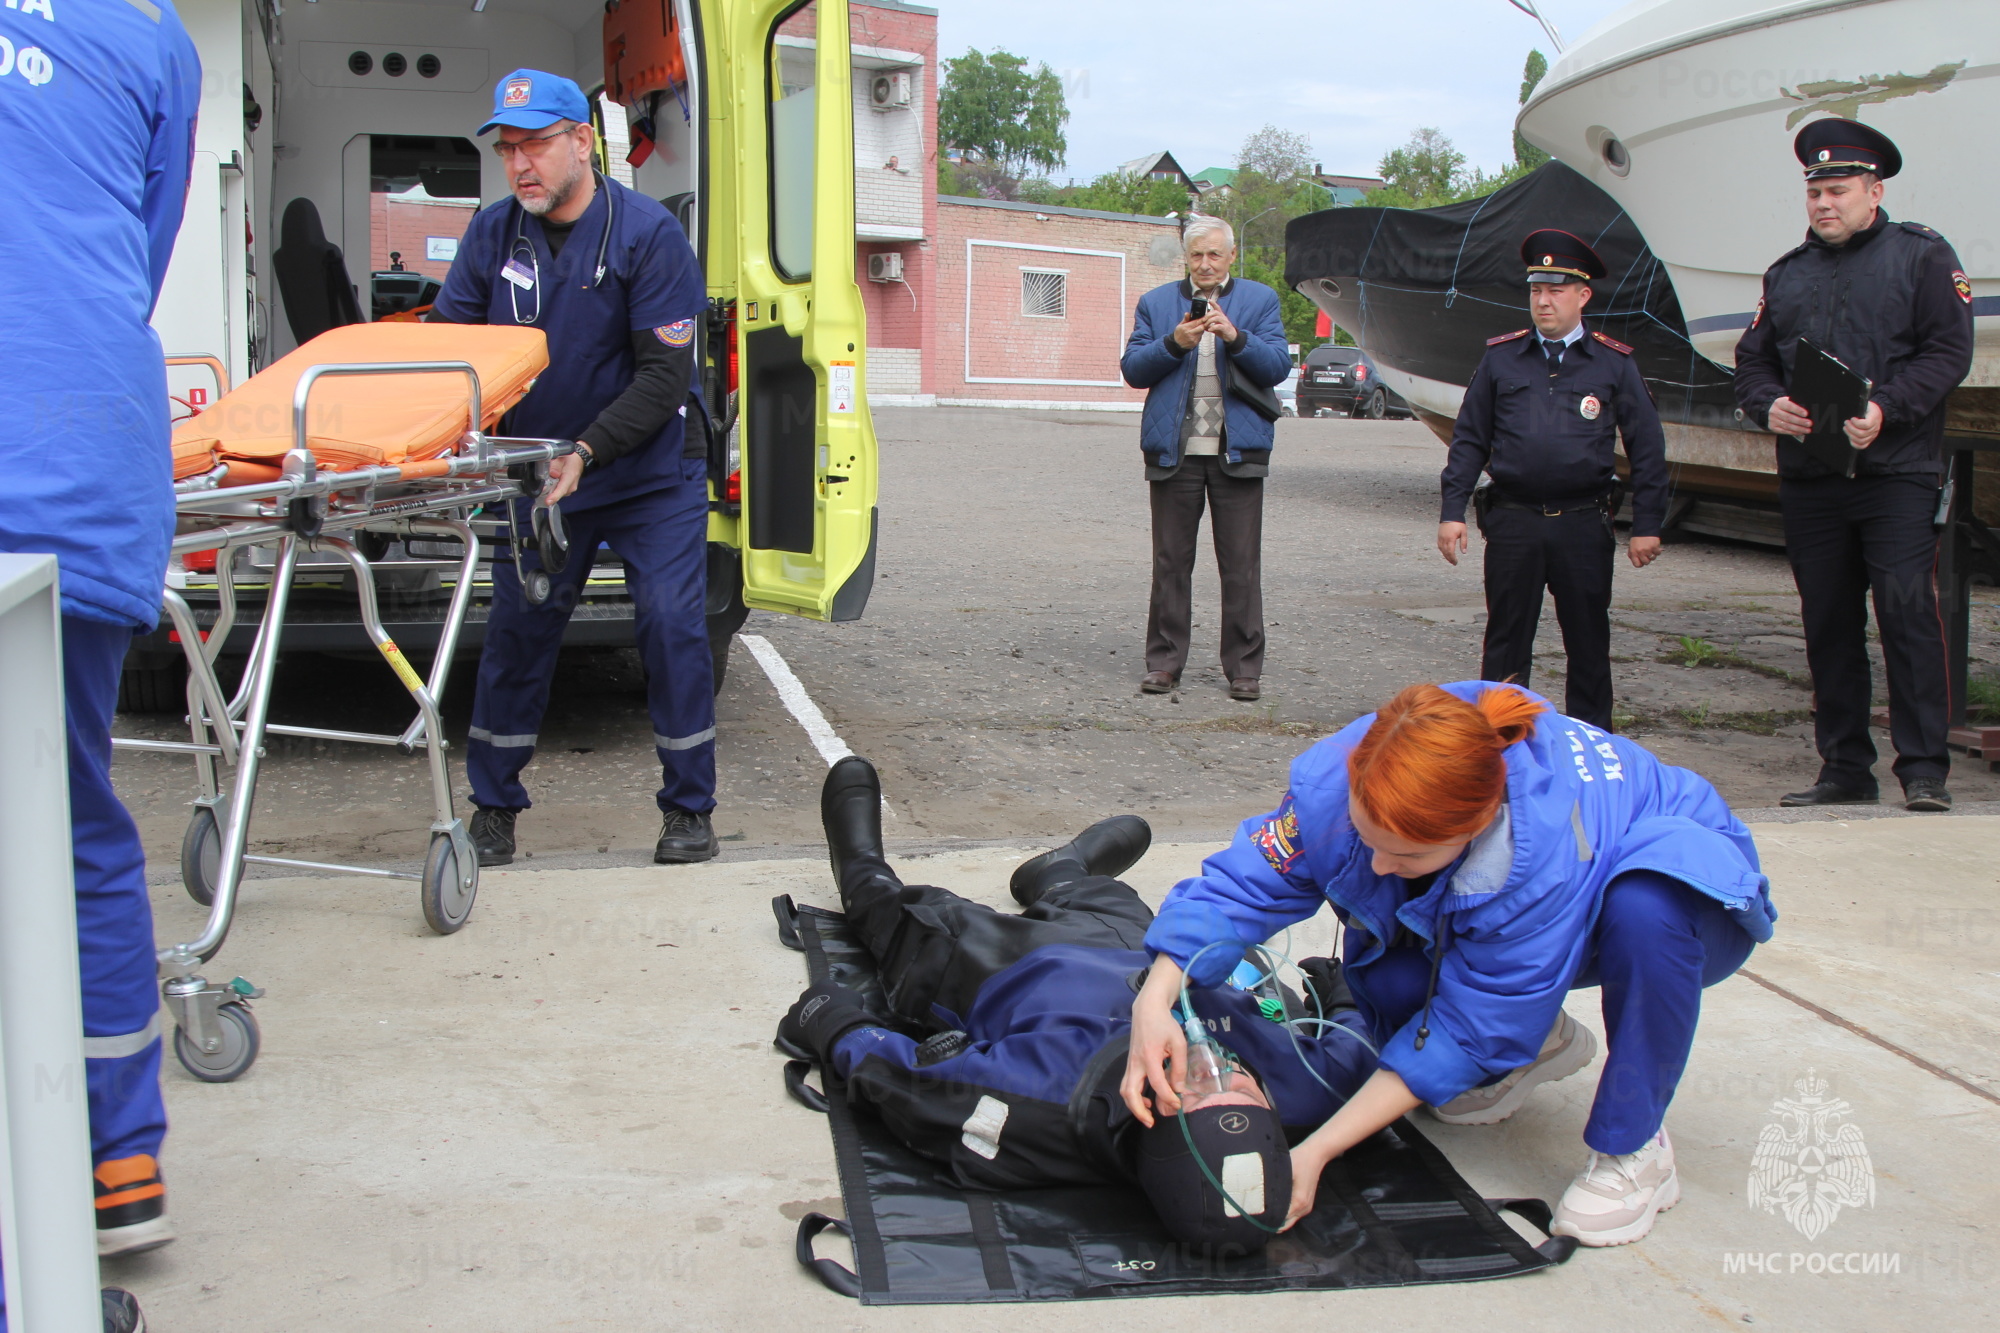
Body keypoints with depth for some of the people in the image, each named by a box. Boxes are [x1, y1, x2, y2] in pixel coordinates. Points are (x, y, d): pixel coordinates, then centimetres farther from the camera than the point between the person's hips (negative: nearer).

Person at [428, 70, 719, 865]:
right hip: (536, 473, 4)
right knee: (516, 630, 4)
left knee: (671, 624, -7)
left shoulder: (646, 233, -15)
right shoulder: (493, 233, -3)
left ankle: (689, 809, 7)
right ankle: (494, 807, 17)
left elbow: (666, 375, -18)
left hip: (652, 473, -3)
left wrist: (584, 452, -26)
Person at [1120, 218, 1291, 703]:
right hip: (1173, 450, 1)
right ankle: (1164, 661, 14)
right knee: (1171, 562, 5)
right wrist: (1174, 344, -12)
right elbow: (1133, 370, 4)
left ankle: (1243, 667, 7)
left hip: (1238, 450, -1)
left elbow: (1278, 367, -1)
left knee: (1241, 564, 0)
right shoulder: (1156, 303, 12)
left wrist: (1236, 338, -16)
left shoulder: (1260, 300, 9)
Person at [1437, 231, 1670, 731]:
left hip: (1584, 525, 0)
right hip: (1513, 521, 1)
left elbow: (1648, 449, 5)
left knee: (1589, 643, 8)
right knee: (1506, 642, 7)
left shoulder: (1614, 364, 4)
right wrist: (1452, 512, 0)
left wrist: (1647, 526, 0)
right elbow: (1469, 440, 7)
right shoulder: (1501, 358, 7)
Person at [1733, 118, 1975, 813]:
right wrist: (1769, 405, -8)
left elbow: (1948, 351, -5)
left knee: (1908, 614, -10)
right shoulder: (1786, 272, 17)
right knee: (1828, 624, 7)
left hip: (1897, 475, -4)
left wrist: (1885, 409, -20)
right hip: (1808, 481, 5)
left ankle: (1924, 770, -5)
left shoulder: (1921, 255, 3)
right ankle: (1844, 768, 15)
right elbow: (1752, 359, 14)